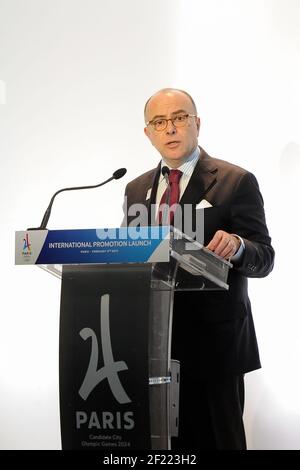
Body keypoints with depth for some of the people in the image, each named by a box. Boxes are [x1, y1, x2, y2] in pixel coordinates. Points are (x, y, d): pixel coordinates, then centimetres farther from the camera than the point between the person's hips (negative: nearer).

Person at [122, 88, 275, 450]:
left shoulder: (236, 182, -4)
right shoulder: (136, 189, 12)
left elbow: (264, 259, -7)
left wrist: (236, 247, -29)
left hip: (213, 341, -4)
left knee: (218, 440, 4)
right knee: (167, 443, 10)